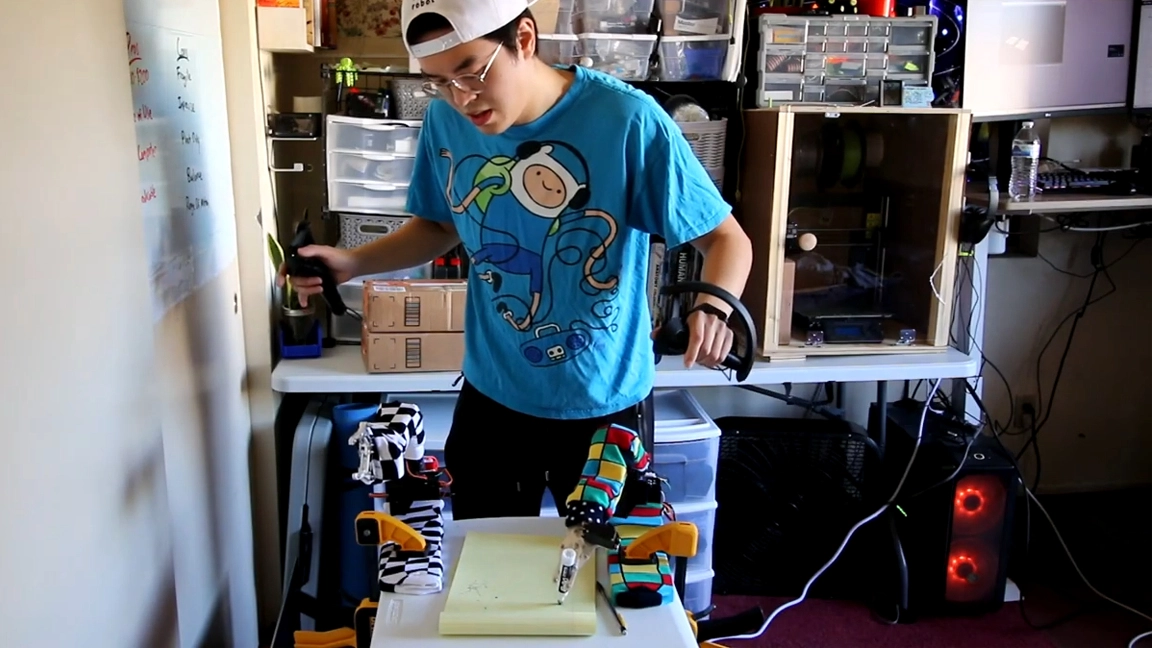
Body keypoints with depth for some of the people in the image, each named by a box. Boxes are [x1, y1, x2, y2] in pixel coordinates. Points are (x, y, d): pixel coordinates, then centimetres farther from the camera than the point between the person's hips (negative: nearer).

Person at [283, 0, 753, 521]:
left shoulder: (627, 120, -22)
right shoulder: (445, 120, -8)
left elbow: (726, 238, -15)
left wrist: (712, 308, -36)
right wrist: (352, 263, -7)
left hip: (605, 405, -3)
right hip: (492, 399, 4)